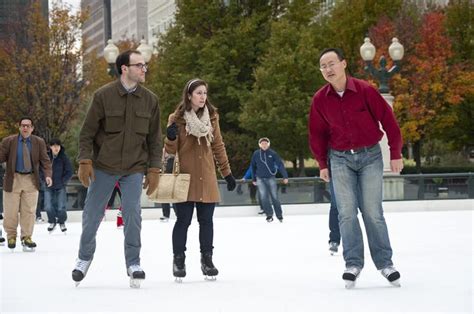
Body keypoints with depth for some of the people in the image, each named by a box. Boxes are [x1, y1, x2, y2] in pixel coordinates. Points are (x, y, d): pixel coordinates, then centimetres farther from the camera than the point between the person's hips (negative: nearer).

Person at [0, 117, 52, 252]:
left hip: (31, 180, 1)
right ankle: (11, 236, 20)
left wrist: (48, 175, -12)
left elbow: (45, 161, 3)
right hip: (13, 179, -1)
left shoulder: (39, 142, 3)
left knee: (29, 211, -2)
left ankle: (26, 237, 7)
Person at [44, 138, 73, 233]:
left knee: (61, 207, -3)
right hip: (49, 187, 1)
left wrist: (63, 181, -8)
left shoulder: (63, 157, -9)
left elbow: (69, 172, -3)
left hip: (60, 186, -1)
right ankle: (52, 222, 22)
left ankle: (62, 222, 23)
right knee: (48, 206, -4)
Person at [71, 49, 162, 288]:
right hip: (103, 167, -1)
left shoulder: (150, 100, 0)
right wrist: (85, 161, -11)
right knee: (91, 214, 6)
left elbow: (154, 138, 6)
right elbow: (87, 132, -3)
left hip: (134, 169, 1)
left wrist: (154, 169, 2)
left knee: (132, 213, -9)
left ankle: (133, 262, 6)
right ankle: (84, 257, 28)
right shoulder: (103, 96, -8)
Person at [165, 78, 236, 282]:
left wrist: (227, 173, 13)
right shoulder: (177, 118, -3)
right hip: (185, 177, -3)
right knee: (183, 220, -2)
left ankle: (207, 260, 16)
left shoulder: (211, 117, 7)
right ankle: (178, 261, 10)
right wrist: (171, 137, -22)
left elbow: (218, 146, 13)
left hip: (207, 178, 3)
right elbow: (171, 150, 0)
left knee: (206, 220, 6)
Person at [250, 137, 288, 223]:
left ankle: (279, 215, 14)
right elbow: (253, 167, 8)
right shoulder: (256, 154, -1)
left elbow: (280, 165, -11)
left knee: (274, 197, 2)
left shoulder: (273, 153, -6)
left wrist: (285, 176, -18)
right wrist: (253, 179, 10)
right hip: (260, 179, 1)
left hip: (271, 178, -1)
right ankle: (269, 215, 2)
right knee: (264, 197, -6)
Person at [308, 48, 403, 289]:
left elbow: (388, 120, -5)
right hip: (340, 159, 2)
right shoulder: (320, 99, -4)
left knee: (372, 212, -4)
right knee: (346, 212, -7)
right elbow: (317, 133, 10)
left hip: (370, 156, -2)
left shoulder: (364, 90, -12)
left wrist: (395, 154, -3)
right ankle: (353, 264, -2)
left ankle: (385, 263, 7)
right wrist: (322, 164, 12)